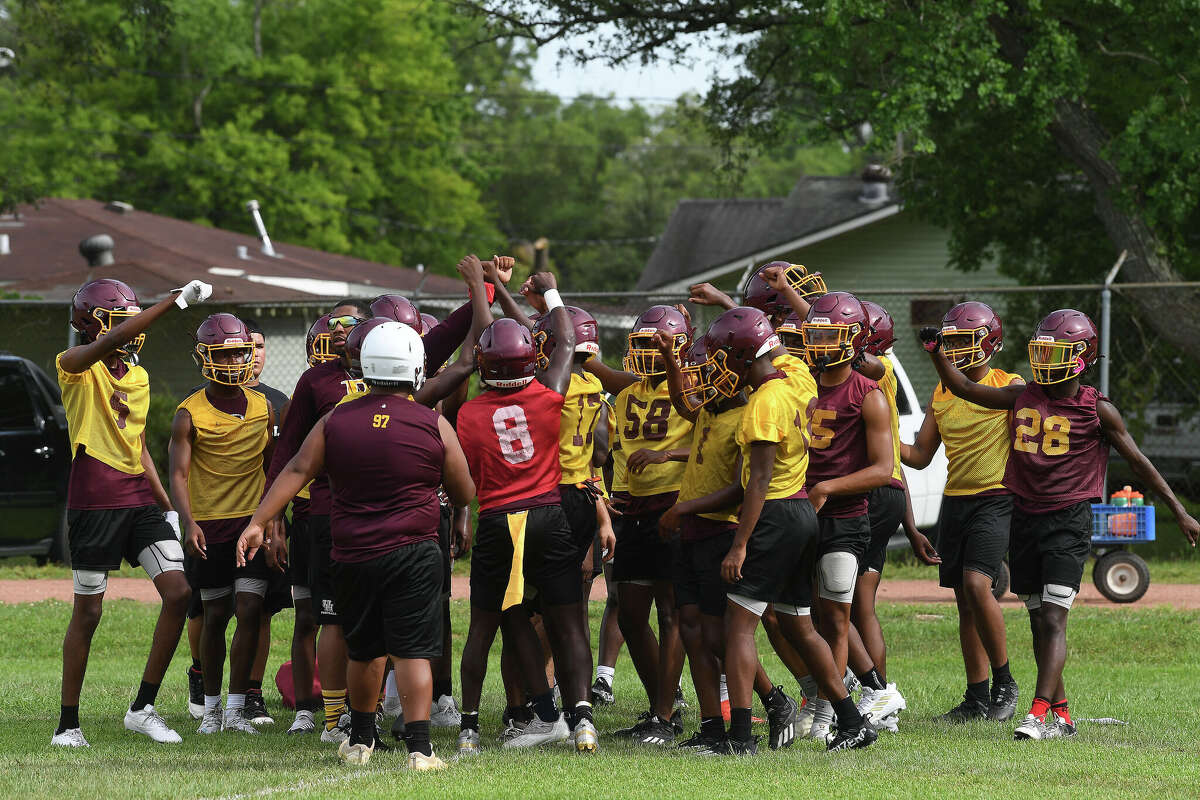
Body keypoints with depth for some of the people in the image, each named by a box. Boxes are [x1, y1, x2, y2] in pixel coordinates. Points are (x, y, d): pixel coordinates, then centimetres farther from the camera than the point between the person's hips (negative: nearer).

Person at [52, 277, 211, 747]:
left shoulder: (138, 377, 16)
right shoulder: (75, 366, -6)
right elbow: (111, 341, -27)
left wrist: (168, 508, 17)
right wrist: (174, 302, -31)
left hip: (140, 501, 6)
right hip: (94, 504, -6)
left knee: (179, 593, -5)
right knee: (87, 612, 1)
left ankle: (143, 708, 6)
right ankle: (68, 723, 13)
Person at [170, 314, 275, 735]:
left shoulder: (263, 408, 5)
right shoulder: (190, 415, -7)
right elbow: (178, 474, -14)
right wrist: (189, 522, -28)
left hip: (253, 521, 2)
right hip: (209, 525, -2)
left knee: (250, 612, -7)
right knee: (215, 617, 4)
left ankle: (237, 708, -1)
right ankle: (211, 707, 18)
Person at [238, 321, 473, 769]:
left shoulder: (336, 422, 2)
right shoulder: (434, 427, -3)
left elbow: (296, 471, -2)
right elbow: (464, 493, 5)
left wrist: (257, 523, -2)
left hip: (352, 557, 3)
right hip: (412, 555, -3)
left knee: (364, 651, 18)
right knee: (412, 652, -4)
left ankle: (360, 741, 29)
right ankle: (419, 747, -12)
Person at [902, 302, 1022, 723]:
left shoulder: (1010, 389, -5)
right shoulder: (942, 394, 12)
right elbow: (920, 456, 14)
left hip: (996, 499, -6)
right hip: (954, 500, 6)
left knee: (977, 585, -21)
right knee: (965, 603, 6)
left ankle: (1005, 683, -8)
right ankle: (977, 697, 12)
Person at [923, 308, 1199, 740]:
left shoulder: (1097, 409, -4)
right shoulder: (1023, 397, 8)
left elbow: (1138, 462, 1)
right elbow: (966, 389, 17)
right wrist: (938, 353, 3)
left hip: (1068, 521, -5)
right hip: (1025, 519, 5)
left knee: (1053, 619, -14)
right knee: (1039, 620, 8)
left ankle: (1039, 713, -21)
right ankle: (1061, 714, 17)